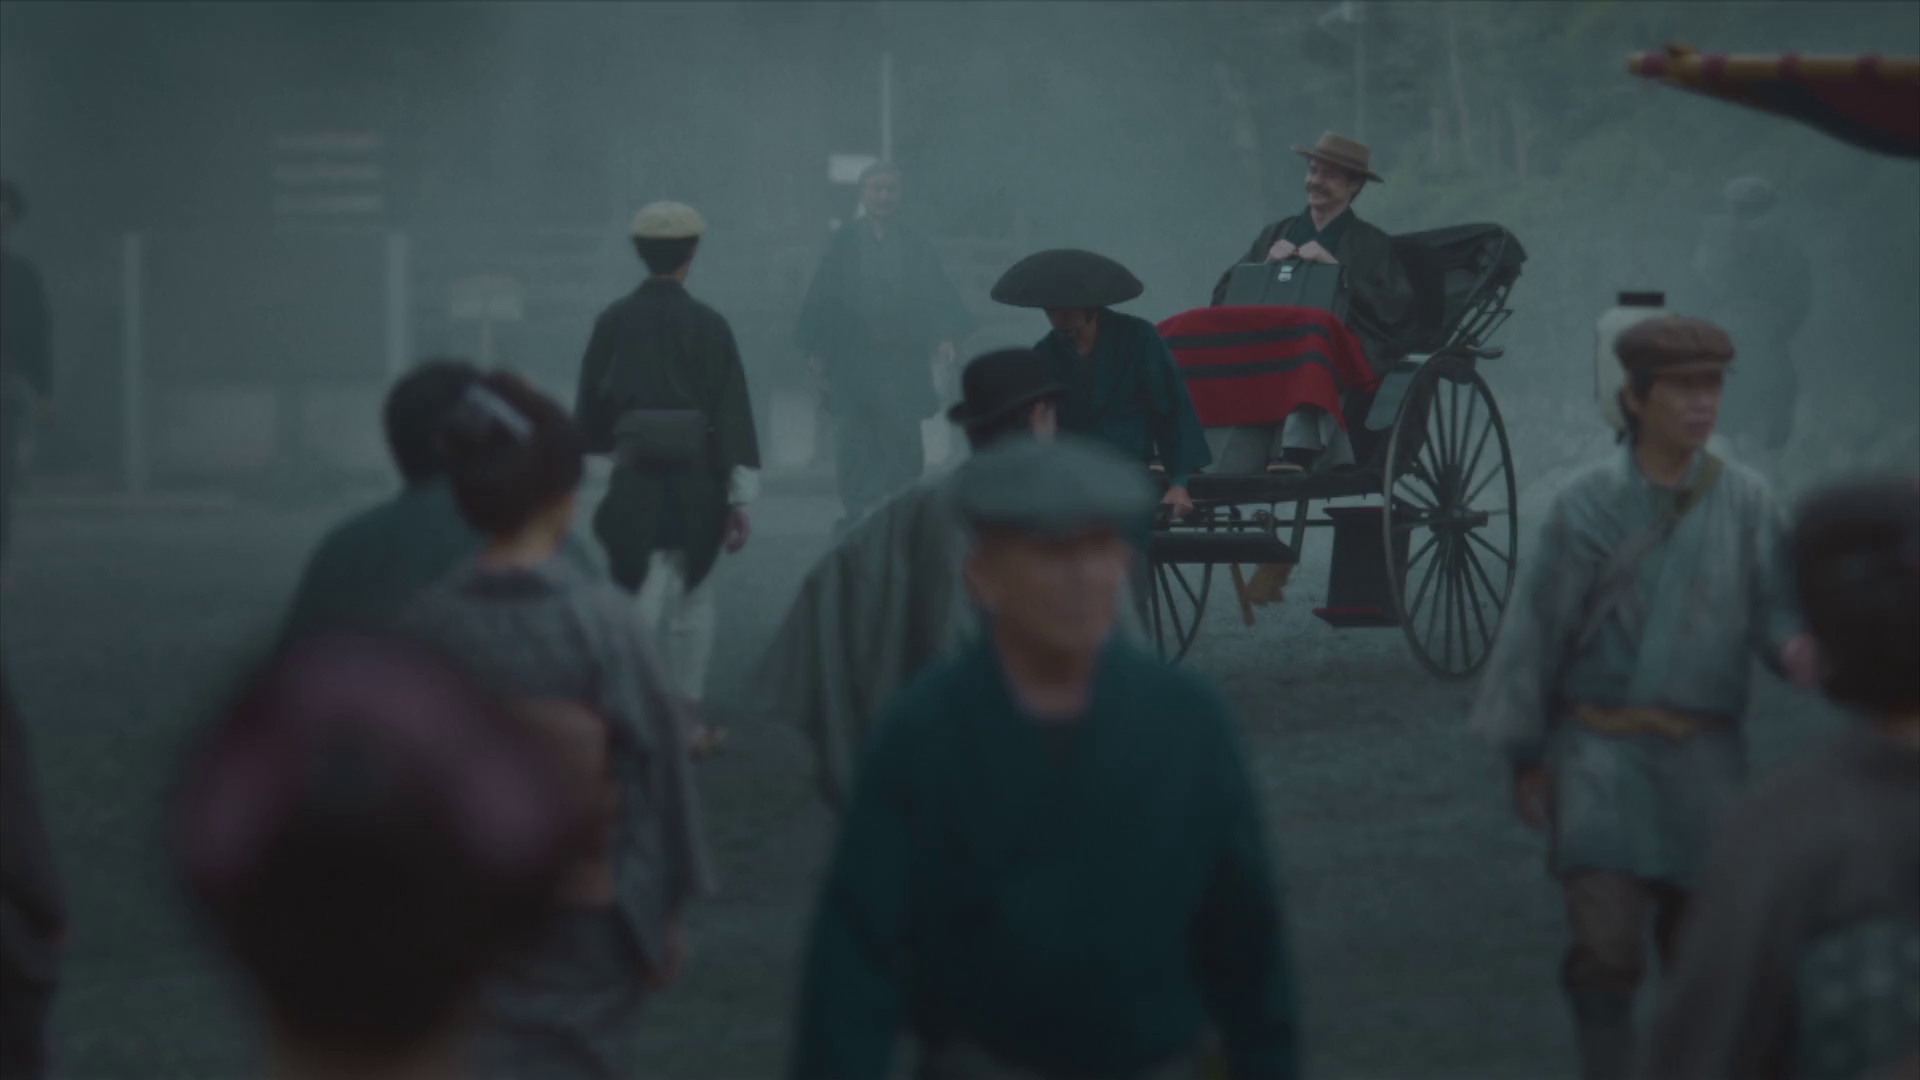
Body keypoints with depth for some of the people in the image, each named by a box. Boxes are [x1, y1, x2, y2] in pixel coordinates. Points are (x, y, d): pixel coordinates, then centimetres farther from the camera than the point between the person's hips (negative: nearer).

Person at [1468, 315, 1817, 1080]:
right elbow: (1537, 630, 0)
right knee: (1605, 939, -13)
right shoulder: (1589, 503, -5)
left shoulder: (1745, 502, 1)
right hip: (1601, 749, -2)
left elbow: (1773, 610, -2)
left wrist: (1794, 647, -27)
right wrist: (1524, 758, 2)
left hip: (1703, 755, 2)